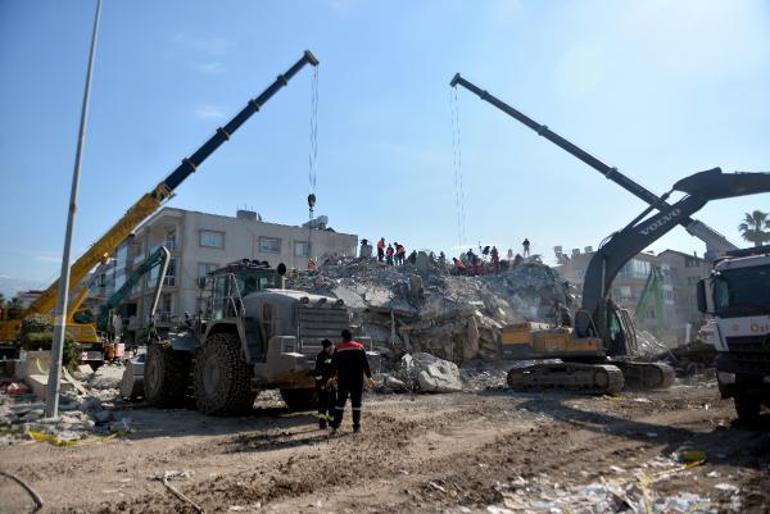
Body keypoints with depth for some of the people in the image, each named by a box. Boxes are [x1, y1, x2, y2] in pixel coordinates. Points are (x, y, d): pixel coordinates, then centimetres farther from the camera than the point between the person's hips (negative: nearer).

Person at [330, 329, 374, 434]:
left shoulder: (338, 349, -1)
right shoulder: (359, 347, -1)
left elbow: (334, 365, 3)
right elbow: (365, 363, -4)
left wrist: (333, 377, 17)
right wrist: (369, 377, 1)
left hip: (343, 380, 1)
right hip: (357, 380, 0)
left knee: (340, 403, 9)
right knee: (356, 403, 6)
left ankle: (335, 426, 8)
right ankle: (357, 426, 6)